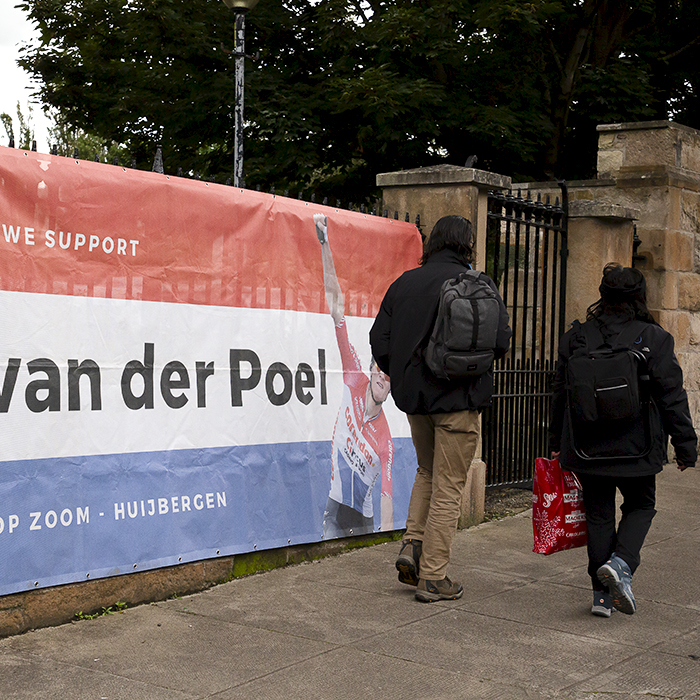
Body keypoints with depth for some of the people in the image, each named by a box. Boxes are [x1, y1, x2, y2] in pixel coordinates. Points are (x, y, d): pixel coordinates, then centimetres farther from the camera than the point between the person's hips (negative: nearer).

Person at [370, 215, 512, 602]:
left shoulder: (404, 283, 4)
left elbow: (379, 338, 4)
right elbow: (500, 342, -14)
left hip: (414, 396, 5)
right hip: (458, 398, -4)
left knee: (428, 472, 25)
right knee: (448, 486, 3)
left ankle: (413, 545, 10)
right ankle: (433, 577, 7)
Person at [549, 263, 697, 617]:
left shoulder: (574, 338, 2)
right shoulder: (654, 339, -7)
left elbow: (559, 393, 9)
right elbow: (672, 396, -6)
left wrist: (557, 443, 18)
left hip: (586, 447, 3)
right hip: (635, 448, -2)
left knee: (598, 513, 12)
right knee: (640, 506, 18)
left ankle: (602, 594, 14)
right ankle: (621, 564, -7)